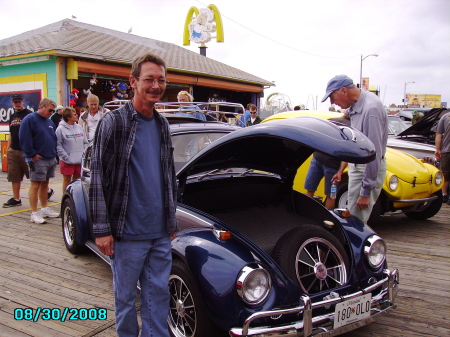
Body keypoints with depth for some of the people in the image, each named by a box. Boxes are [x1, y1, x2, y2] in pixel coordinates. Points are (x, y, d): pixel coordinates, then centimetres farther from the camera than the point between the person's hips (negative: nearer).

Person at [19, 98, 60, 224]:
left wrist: (54, 152, 11)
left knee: (45, 185, 15)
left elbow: (54, 138, 23)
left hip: (51, 158, 8)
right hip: (38, 159, -8)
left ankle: (45, 208, 24)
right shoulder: (30, 119, -9)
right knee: (35, 185, -4)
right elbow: (24, 139, -16)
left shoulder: (49, 122, 16)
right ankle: (34, 213, 0)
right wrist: (32, 154, -16)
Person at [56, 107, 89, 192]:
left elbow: (85, 143, 11)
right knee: (67, 180, 4)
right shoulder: (61, 129, -9)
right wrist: (66, 157, -16)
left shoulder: (79, 127, 8)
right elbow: (58, 146, -13)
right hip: (67, 162, -5)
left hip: (80, 161, 5)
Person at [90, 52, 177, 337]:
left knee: (158, 293, 13)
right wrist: (102, 229, -12)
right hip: (128, 231, -5)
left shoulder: (162, 125, 9)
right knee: (126, 295, 11)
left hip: (161, 232, 5)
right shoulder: (114, 122, -8)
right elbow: (97, 176, -10)